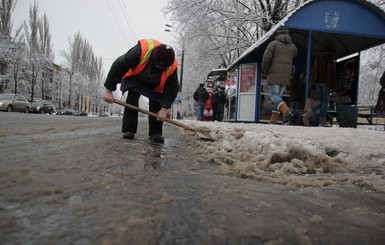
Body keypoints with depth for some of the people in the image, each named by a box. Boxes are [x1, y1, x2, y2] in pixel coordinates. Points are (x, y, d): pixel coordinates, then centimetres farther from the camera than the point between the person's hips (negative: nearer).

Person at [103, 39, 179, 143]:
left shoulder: (172, 67, -33)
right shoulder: (141, 51, -41)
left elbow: (172, 88, -21)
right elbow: (118, 66, -33)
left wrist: (164, 108, -31)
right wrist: (109, 90, -30)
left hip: (155, 86, 1)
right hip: (135, 79, -1)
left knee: (156, 106, -14)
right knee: (131, 100, -18)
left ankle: (155, 133, -5)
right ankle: (128, 130, -9)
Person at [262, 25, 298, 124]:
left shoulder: (274, 43, -1)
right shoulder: (292, 46, 16)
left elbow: (266, 58, -7)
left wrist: (265, 72, 3)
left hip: (274, 73, -5)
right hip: (286, 75, 5)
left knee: (273, 94, -4)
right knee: (279, 95, 11)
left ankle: (286, 110, -28)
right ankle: (274, 118, 8)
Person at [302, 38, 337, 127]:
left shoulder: (318, 56, 15)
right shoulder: (330, 56, -6)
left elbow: (314, 70, 14)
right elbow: (331, 71, -10)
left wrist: (313, 83, 15)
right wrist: (333, 87, -10)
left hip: (318, 82, 7)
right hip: (326, 82, -6)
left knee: (321, 102, 12)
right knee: (325, 102, 0)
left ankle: (307, 114, -7)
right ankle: (322, 122, 1)